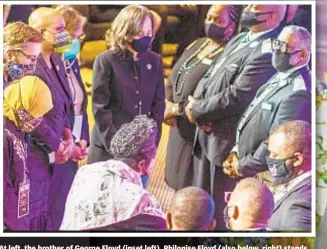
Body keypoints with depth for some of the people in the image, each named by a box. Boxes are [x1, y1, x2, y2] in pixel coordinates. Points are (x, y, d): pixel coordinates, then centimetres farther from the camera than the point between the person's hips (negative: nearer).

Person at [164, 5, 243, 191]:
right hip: (180, 128, 8)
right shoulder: (198, 44, 10)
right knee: (179, 181, 18)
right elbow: (174, 76, 13)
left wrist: (177, 109, -17)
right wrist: (169, 103, -6)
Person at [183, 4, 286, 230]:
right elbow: (209, 76, 12)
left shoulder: (267, 52, -20)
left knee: (223, 213, 5)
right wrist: (197, 105, -8)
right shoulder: (240, 39, 11)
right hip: (206, 135, 9)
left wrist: (197, 111, -12)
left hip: (228, 142, -9)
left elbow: (236, 97, -25)